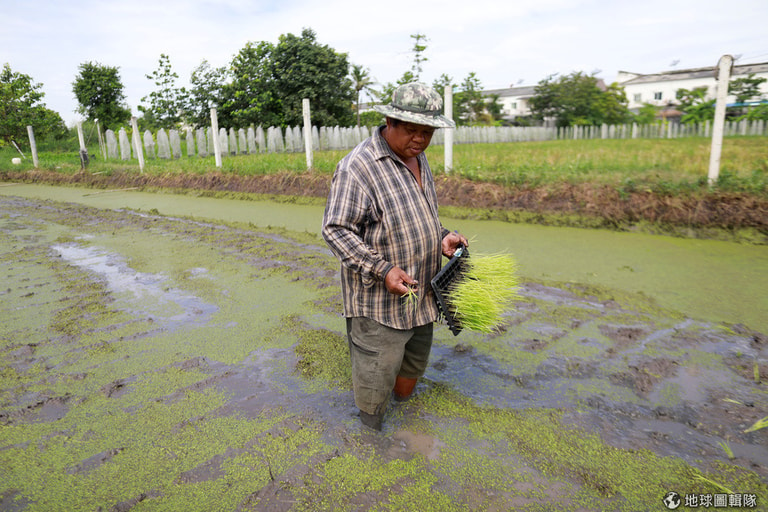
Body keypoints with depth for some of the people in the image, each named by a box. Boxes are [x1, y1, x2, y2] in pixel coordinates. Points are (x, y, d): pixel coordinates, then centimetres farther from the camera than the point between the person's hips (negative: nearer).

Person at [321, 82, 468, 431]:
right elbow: (335, 229, -20)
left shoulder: (418, 158, 9)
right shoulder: (358, 167, -19)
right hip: (378, 298, -8)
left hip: (419, 293, 9)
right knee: (376, 377, 4)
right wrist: (383, 270, -26)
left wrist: (442, 238, 3)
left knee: (413, 367, 23)